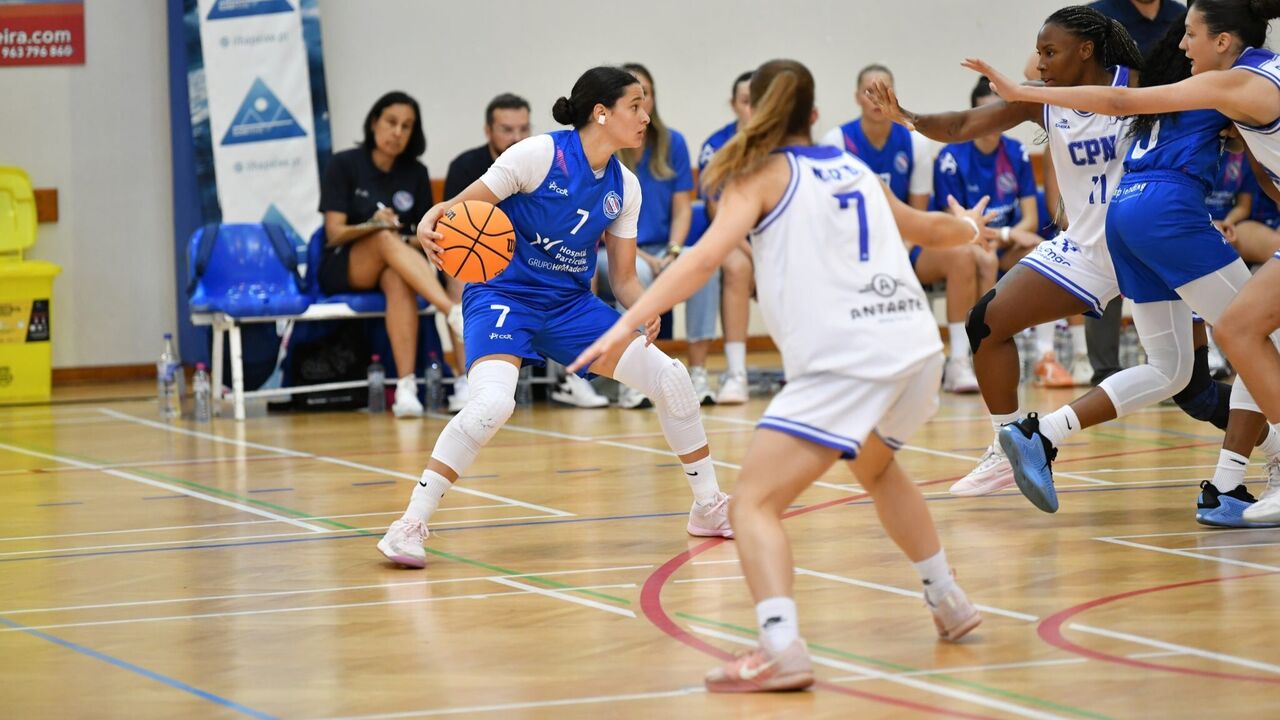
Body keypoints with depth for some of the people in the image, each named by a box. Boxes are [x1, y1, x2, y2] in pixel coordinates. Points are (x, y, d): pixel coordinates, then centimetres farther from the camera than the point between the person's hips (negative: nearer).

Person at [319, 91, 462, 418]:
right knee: (386, 240, -37)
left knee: (399, 279, -37)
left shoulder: (416, 174, 8)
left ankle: (406, 388, -51)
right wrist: (372, 225, -27)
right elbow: (335, 234, -8)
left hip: (395, 270, 3)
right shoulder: (344, 166, -2)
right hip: (342, 270, -3)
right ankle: (455, 312, -58)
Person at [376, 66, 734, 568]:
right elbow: (463, 207, -13)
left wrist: (644, 309, -12)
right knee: (492, 403, -32)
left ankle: (709, 508, 17)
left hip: (571, 305, 6)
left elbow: (623, 276, 10)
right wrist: (429, 223, -35)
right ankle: (410, 525, -21)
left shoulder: (624, 186, 4)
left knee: (670, 378, -2)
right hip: (504, 295, -6)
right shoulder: (540, 154, -15)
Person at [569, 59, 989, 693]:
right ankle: (949, 603, 43)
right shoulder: (855, 170, 23)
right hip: (917, 345, 7)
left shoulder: (762, 176, 6)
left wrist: (627, 324, -18)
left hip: (842, 361, -7)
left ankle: (782, 648, -29)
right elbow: (925, 227, 42)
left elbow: (703, 259, -10)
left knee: (754, 504, -8)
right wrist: (969, 228, 64)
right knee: (876, 467, 36)